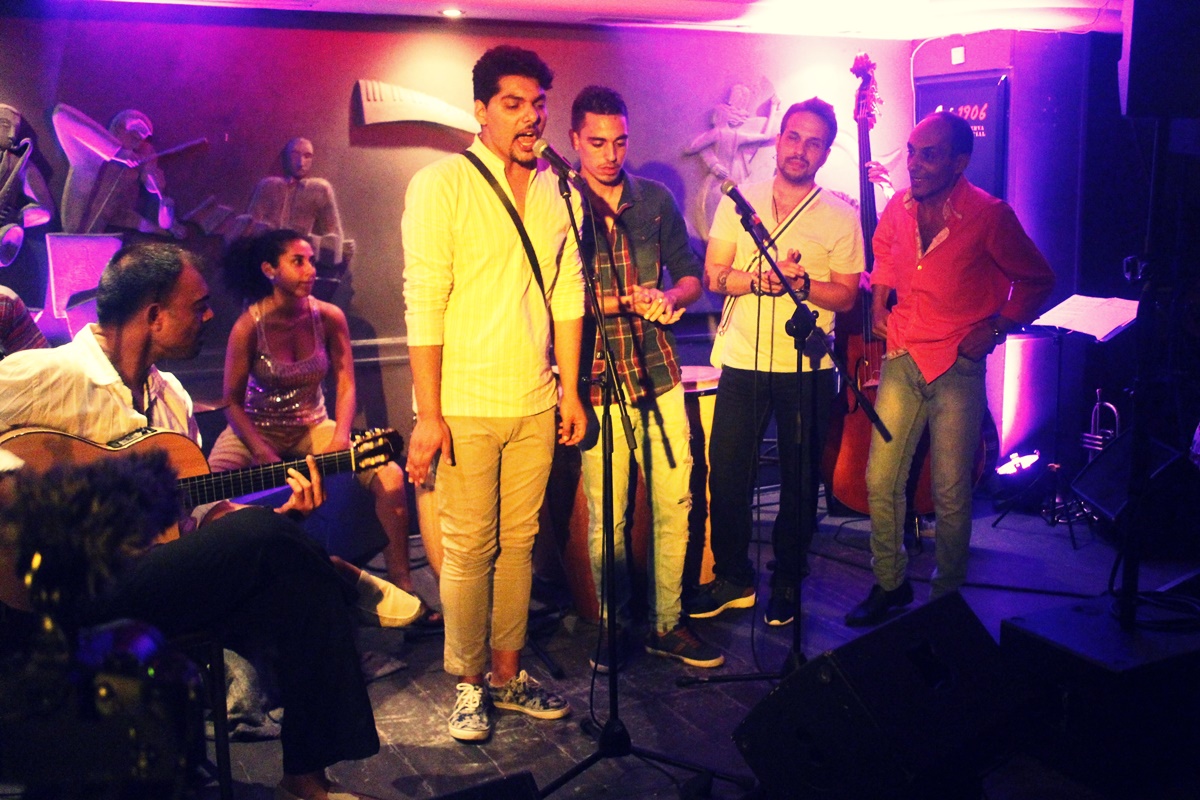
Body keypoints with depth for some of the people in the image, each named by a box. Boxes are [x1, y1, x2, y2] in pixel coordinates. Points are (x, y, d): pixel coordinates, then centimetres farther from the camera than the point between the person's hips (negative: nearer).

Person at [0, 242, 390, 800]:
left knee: (306, 583, -12)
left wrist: (277, 509, 1)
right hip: (90, 583, -8)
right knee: (271, 542, -29)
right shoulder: (50, 376, -10)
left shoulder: (170, 396, 15)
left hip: (161, 560, 8)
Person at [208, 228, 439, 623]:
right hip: (255, 428, -2)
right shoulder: (249, 326, -15)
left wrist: (340, 437, -20)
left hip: (311, 428, 2)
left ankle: (401, 586, -9)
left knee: (389, 477, -19)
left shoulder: (329, 317, -8)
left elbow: (345, 385, -4)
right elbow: (232, 401, -10)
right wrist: (263, 454, -22)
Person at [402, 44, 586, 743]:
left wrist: (570, 389, 11)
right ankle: (469, 682, 20)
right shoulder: (441, 184, -6)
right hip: (466, 405, -4)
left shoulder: (555, 191, 9)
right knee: (470, 547, 4)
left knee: (520, 540, 12)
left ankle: (509, 673, 26)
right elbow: (425, 303, -10)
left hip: (536, 403, 5)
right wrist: (428, 415, -13)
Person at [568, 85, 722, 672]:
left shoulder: (656, 200, 11)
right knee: (607, 518, 2)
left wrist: (669, 299, -6)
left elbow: (690, 276, 17)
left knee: (675, 504, 7)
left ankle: (666, 624, 23)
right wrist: (623, 301, -14)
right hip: (597, 381, -4)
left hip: (659, 376, 4)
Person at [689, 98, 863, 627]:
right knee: (726, 473, 3)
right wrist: (756, 277, -18)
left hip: (807, 367, -1)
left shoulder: (840, 217, 3)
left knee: (799, 479, 7)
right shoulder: (739, 202, 7)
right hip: (741, 362, 1)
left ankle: (787, 583, 24)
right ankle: (733, 578, 21)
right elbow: (713, 276, 1)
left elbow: (846, 296, -1)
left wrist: (801, 282, -19)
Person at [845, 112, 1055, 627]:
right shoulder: (899, 208, 0)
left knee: (950, 494, 1)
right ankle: (890, 583, 25)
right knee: (881, 482, 5)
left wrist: (997, 328, -7)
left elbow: (1037, 280, 1)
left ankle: (946, 598, 22)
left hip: (957, 366, -4)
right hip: (902, 358, 4)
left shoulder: (990, 216, -13)